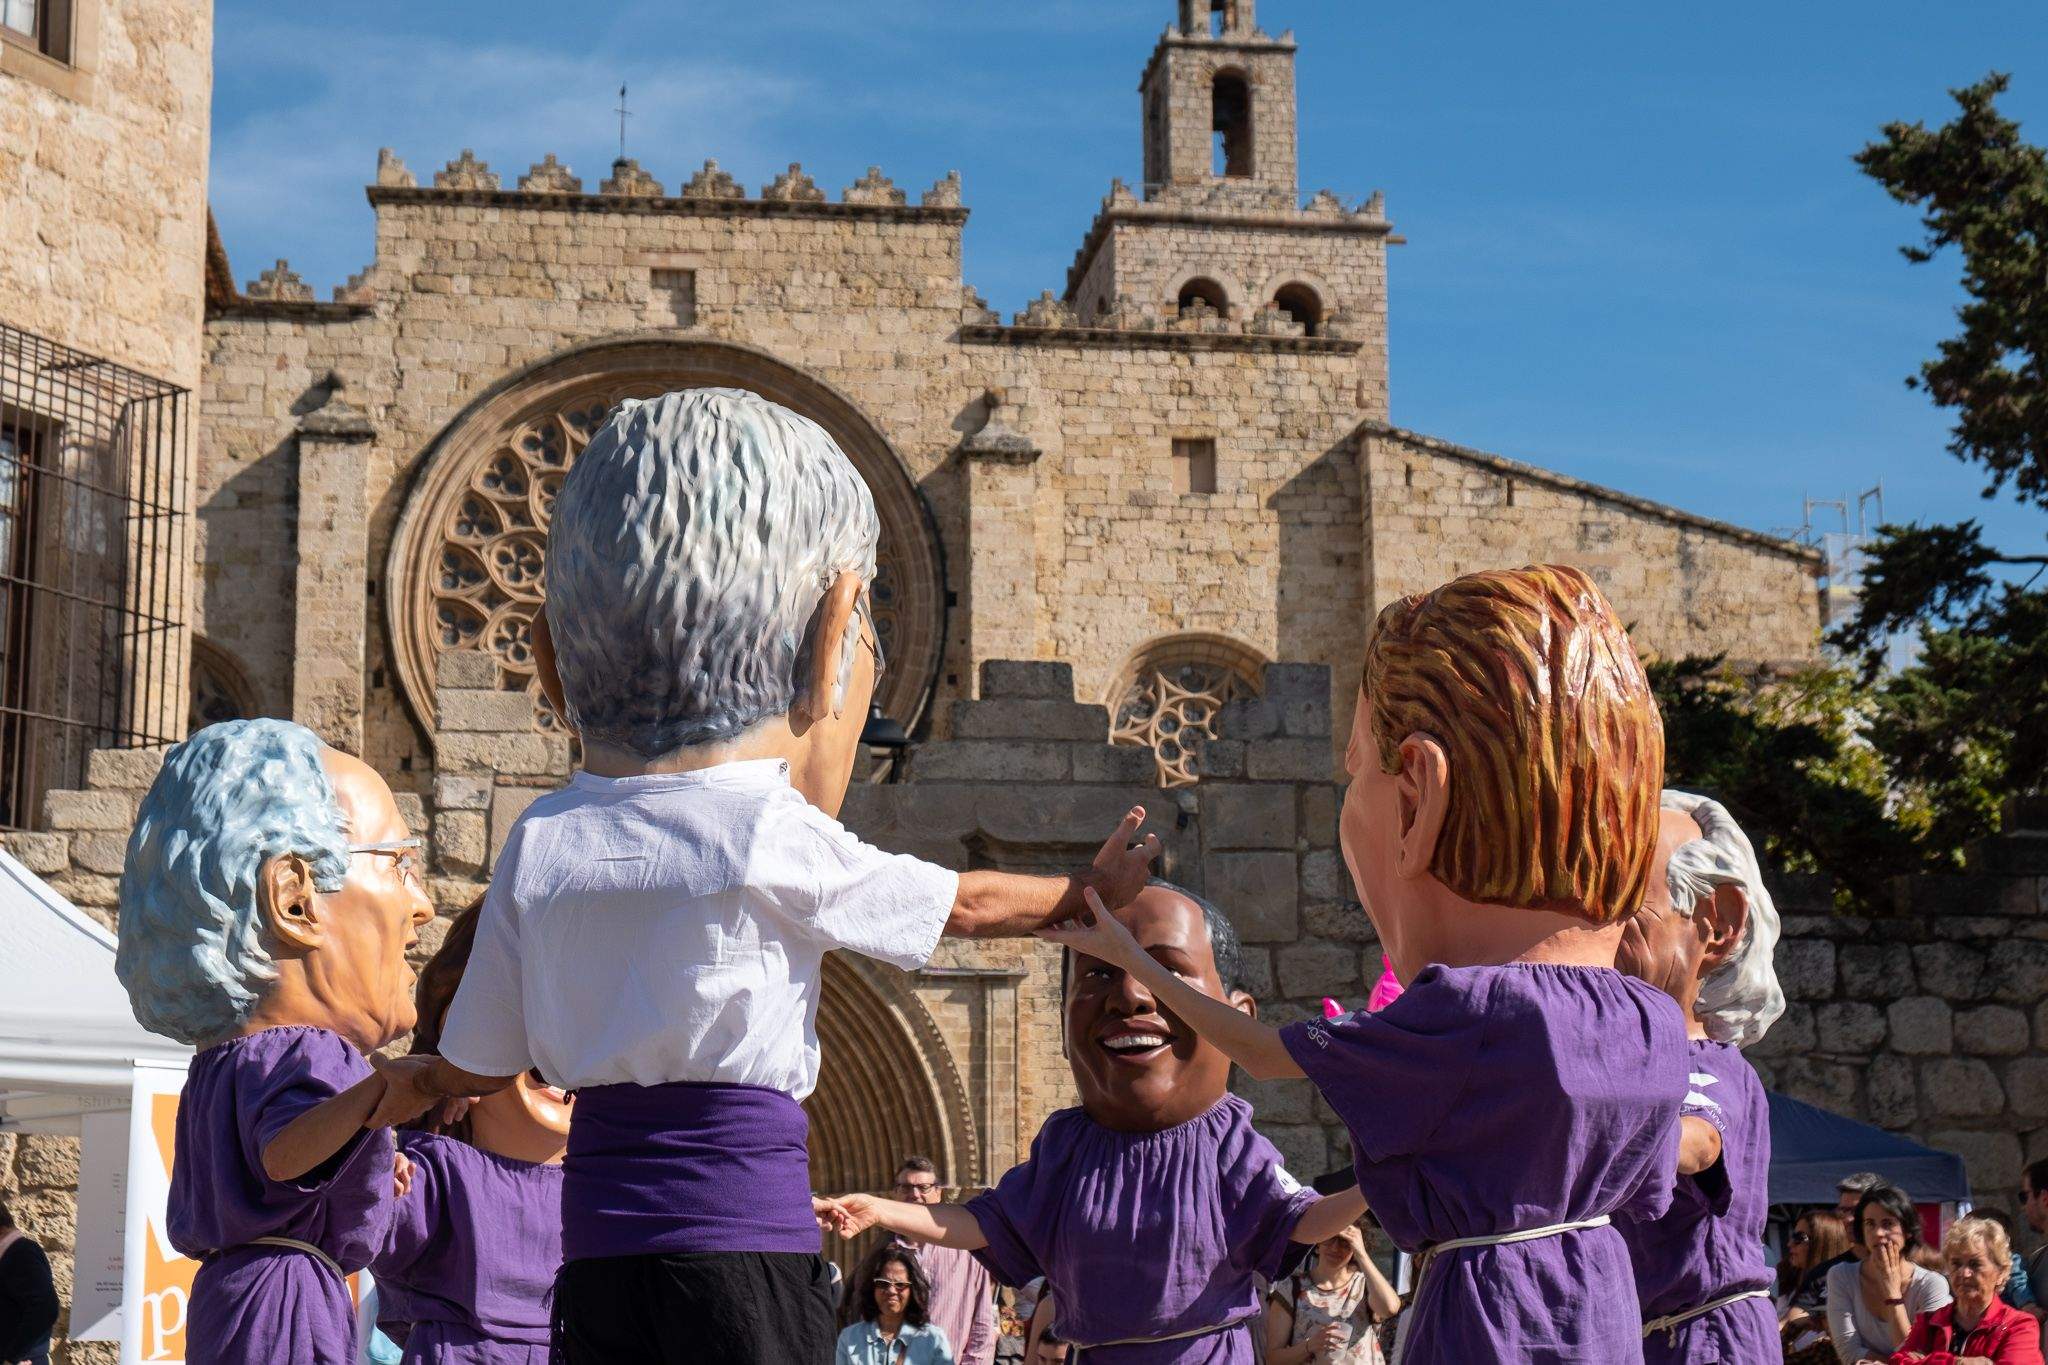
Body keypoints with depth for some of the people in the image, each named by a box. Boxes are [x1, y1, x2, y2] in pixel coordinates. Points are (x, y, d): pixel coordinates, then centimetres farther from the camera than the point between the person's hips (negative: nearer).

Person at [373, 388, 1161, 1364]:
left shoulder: (539, 843, 4)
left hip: (597, 1229, 5)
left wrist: (397, 1092, 38)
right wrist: (1089, 891, 27)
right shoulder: (770, 838, -8)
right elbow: (964, 904, 8)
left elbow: (477, 1062, 14)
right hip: (743, 1232, -5)